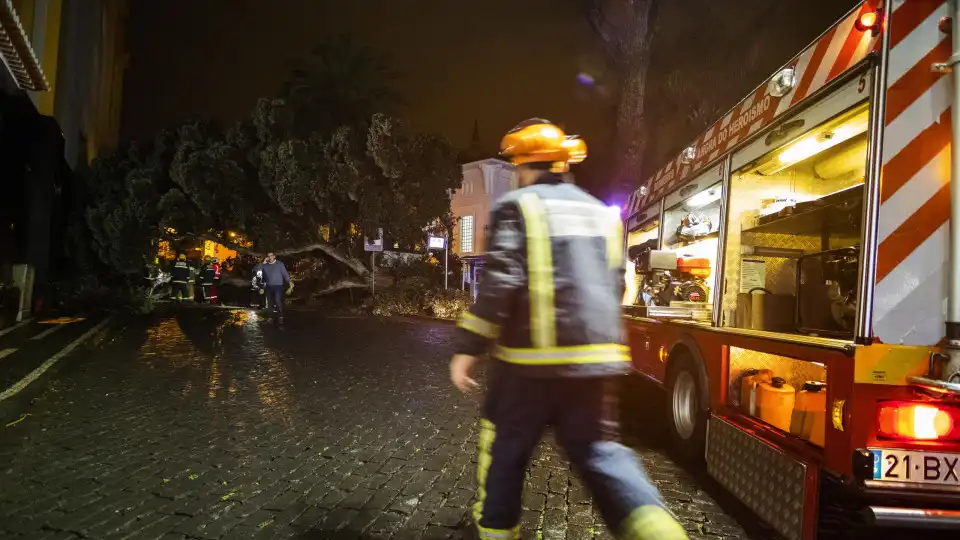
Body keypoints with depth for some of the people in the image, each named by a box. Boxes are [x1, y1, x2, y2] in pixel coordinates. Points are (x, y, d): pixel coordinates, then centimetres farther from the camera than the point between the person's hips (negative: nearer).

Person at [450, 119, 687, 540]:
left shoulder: (516, 207, -4)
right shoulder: (600, 213, 15)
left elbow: (498, 286, -15)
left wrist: (467, 349, -9)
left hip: (533, 358, -5)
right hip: (596, 359, 5)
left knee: (504, 451, 14)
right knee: (599, 451, 12)